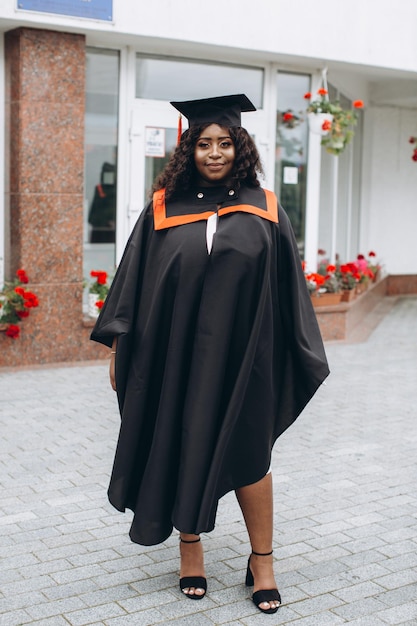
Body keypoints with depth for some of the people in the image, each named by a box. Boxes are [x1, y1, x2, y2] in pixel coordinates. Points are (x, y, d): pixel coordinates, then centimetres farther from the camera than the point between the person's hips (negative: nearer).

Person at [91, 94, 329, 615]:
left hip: (241, 355, 0)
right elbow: (134, 279, 4)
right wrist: (118, 345, 1)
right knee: (182, 449, 9)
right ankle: (190, 548, 28)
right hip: (176, 354, 1)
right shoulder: (164, 209, 2)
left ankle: (261, 560, 21)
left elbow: (288, 287, 5)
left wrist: (299, 354, 4)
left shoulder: (263, 210, 3)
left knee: (247, 455, 5)